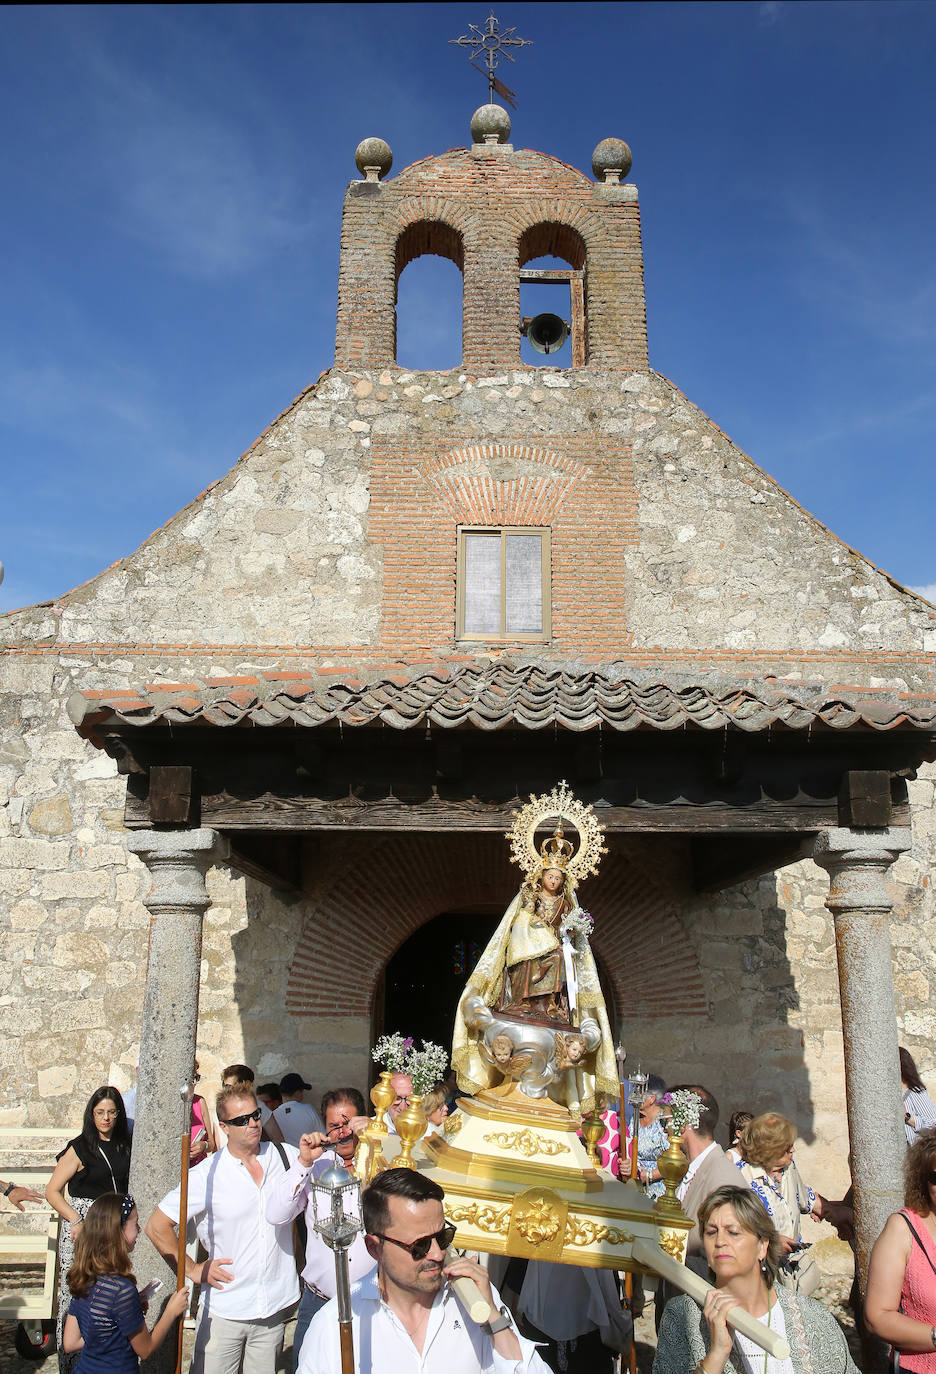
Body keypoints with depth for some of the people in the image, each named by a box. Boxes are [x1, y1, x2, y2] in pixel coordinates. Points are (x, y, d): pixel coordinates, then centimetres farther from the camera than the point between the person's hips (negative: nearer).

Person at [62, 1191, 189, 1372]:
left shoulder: (81, 1278, -5)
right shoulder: (123, 1290, -27)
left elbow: (70, 1344, 3)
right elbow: (145, 1350, -14)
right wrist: (172, 1311, -5)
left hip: (84, 1368, 7)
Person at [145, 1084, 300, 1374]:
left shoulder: (286, 1157, -1)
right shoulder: (207, 1176, -7)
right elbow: (156, 1227, -2)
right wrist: (192, 1269, -3)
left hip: (276, 1307, 2)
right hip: (223, 1311, -2)